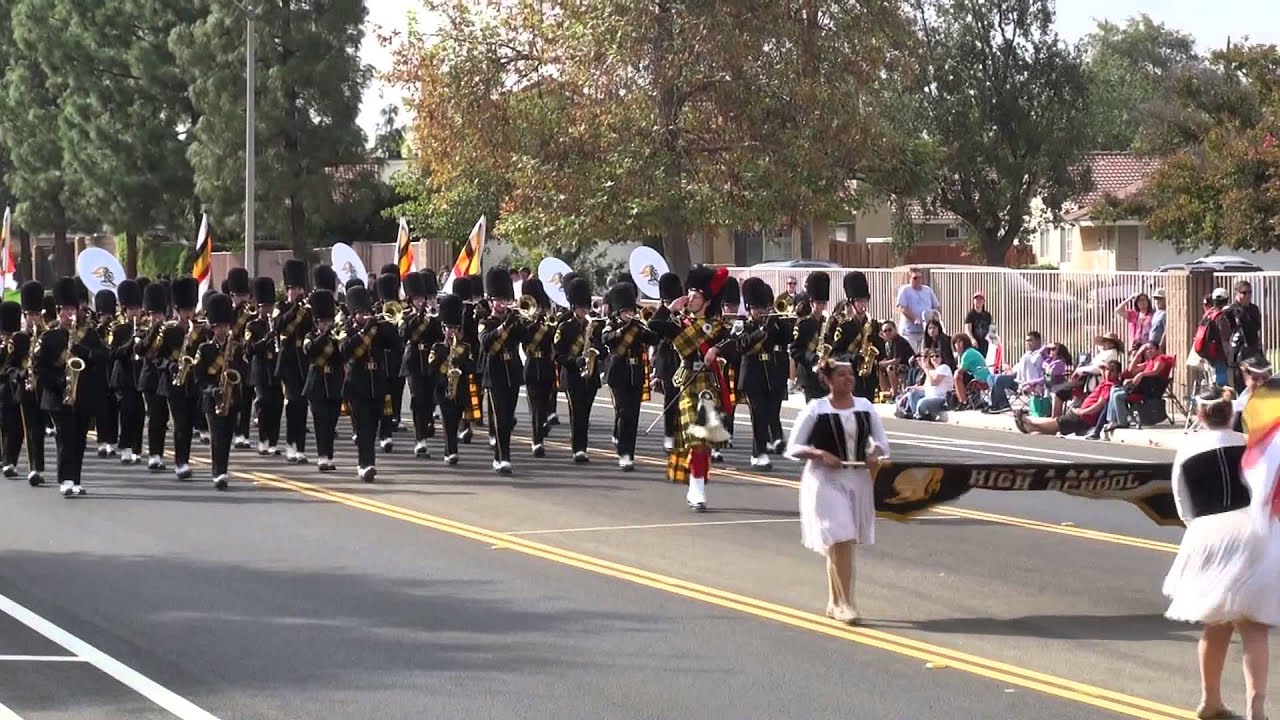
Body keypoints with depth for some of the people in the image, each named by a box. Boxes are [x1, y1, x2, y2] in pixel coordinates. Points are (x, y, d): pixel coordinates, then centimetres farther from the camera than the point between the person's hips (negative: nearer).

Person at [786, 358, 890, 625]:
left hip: (858, 479, 4)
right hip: (826, 480, -4)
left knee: (841, 542, 12)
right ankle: (845, 603, -11)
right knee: (839, 539, -14)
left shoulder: (865, 406, 6)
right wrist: (820, 454, -19)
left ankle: (834, 603, 24)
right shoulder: (816, 409, -5)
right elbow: (793, 448, -4)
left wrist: (875, 454, -9)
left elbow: (881, 442, 13)